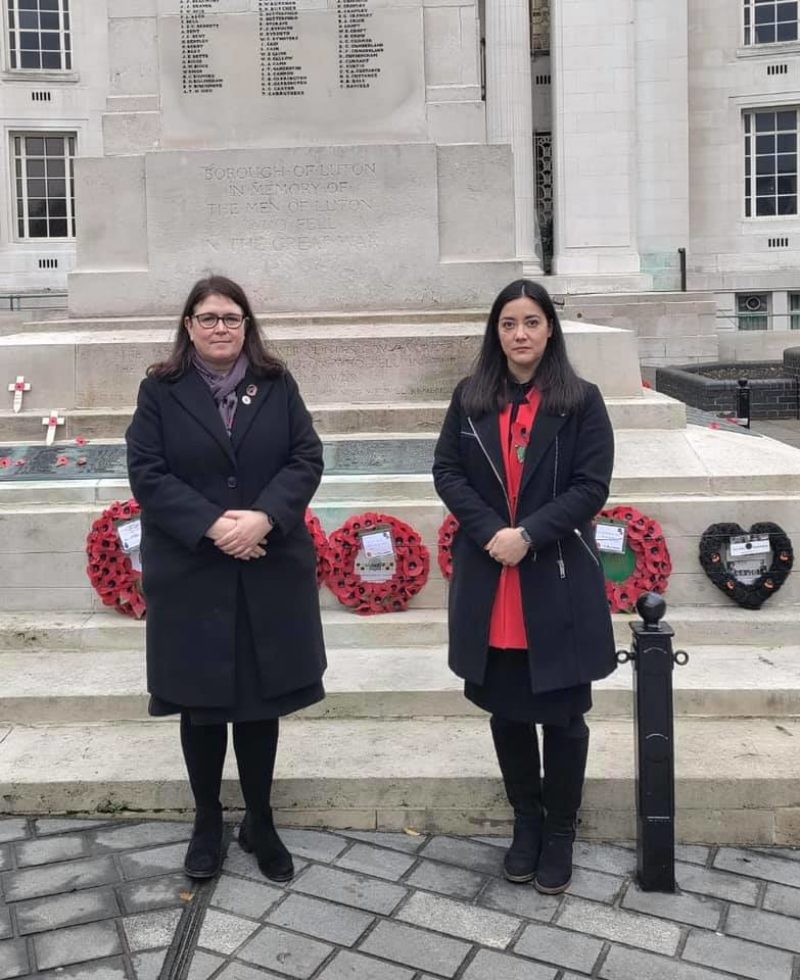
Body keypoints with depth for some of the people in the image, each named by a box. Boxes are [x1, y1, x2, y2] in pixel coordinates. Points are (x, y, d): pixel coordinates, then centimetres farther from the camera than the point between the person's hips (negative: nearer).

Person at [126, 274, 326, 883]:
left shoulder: (277, 386, 5)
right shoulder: (161, 391, 1)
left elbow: (306, 459, -1)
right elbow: (147, 473, -6)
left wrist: (263, 518, -17)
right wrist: (210, 525, -19)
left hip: (270, 573, 1)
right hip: (191, 575, -1)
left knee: (261, 699, 10)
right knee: (202, 702, 10)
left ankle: (260, 822, 26)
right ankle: (207, 821, 29)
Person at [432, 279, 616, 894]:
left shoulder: (581, 400, -2)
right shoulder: (470, 398, 5)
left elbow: (592, 486, -7)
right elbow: (446, 471, 2)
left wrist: (529, 535, -18)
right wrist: (489, 531, -13)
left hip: (558, 581, -2)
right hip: (488, 580, 3)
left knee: (563, 713, 7)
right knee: (506, 710, 13)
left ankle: (559, 832, 25)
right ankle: (526, 820, 32)